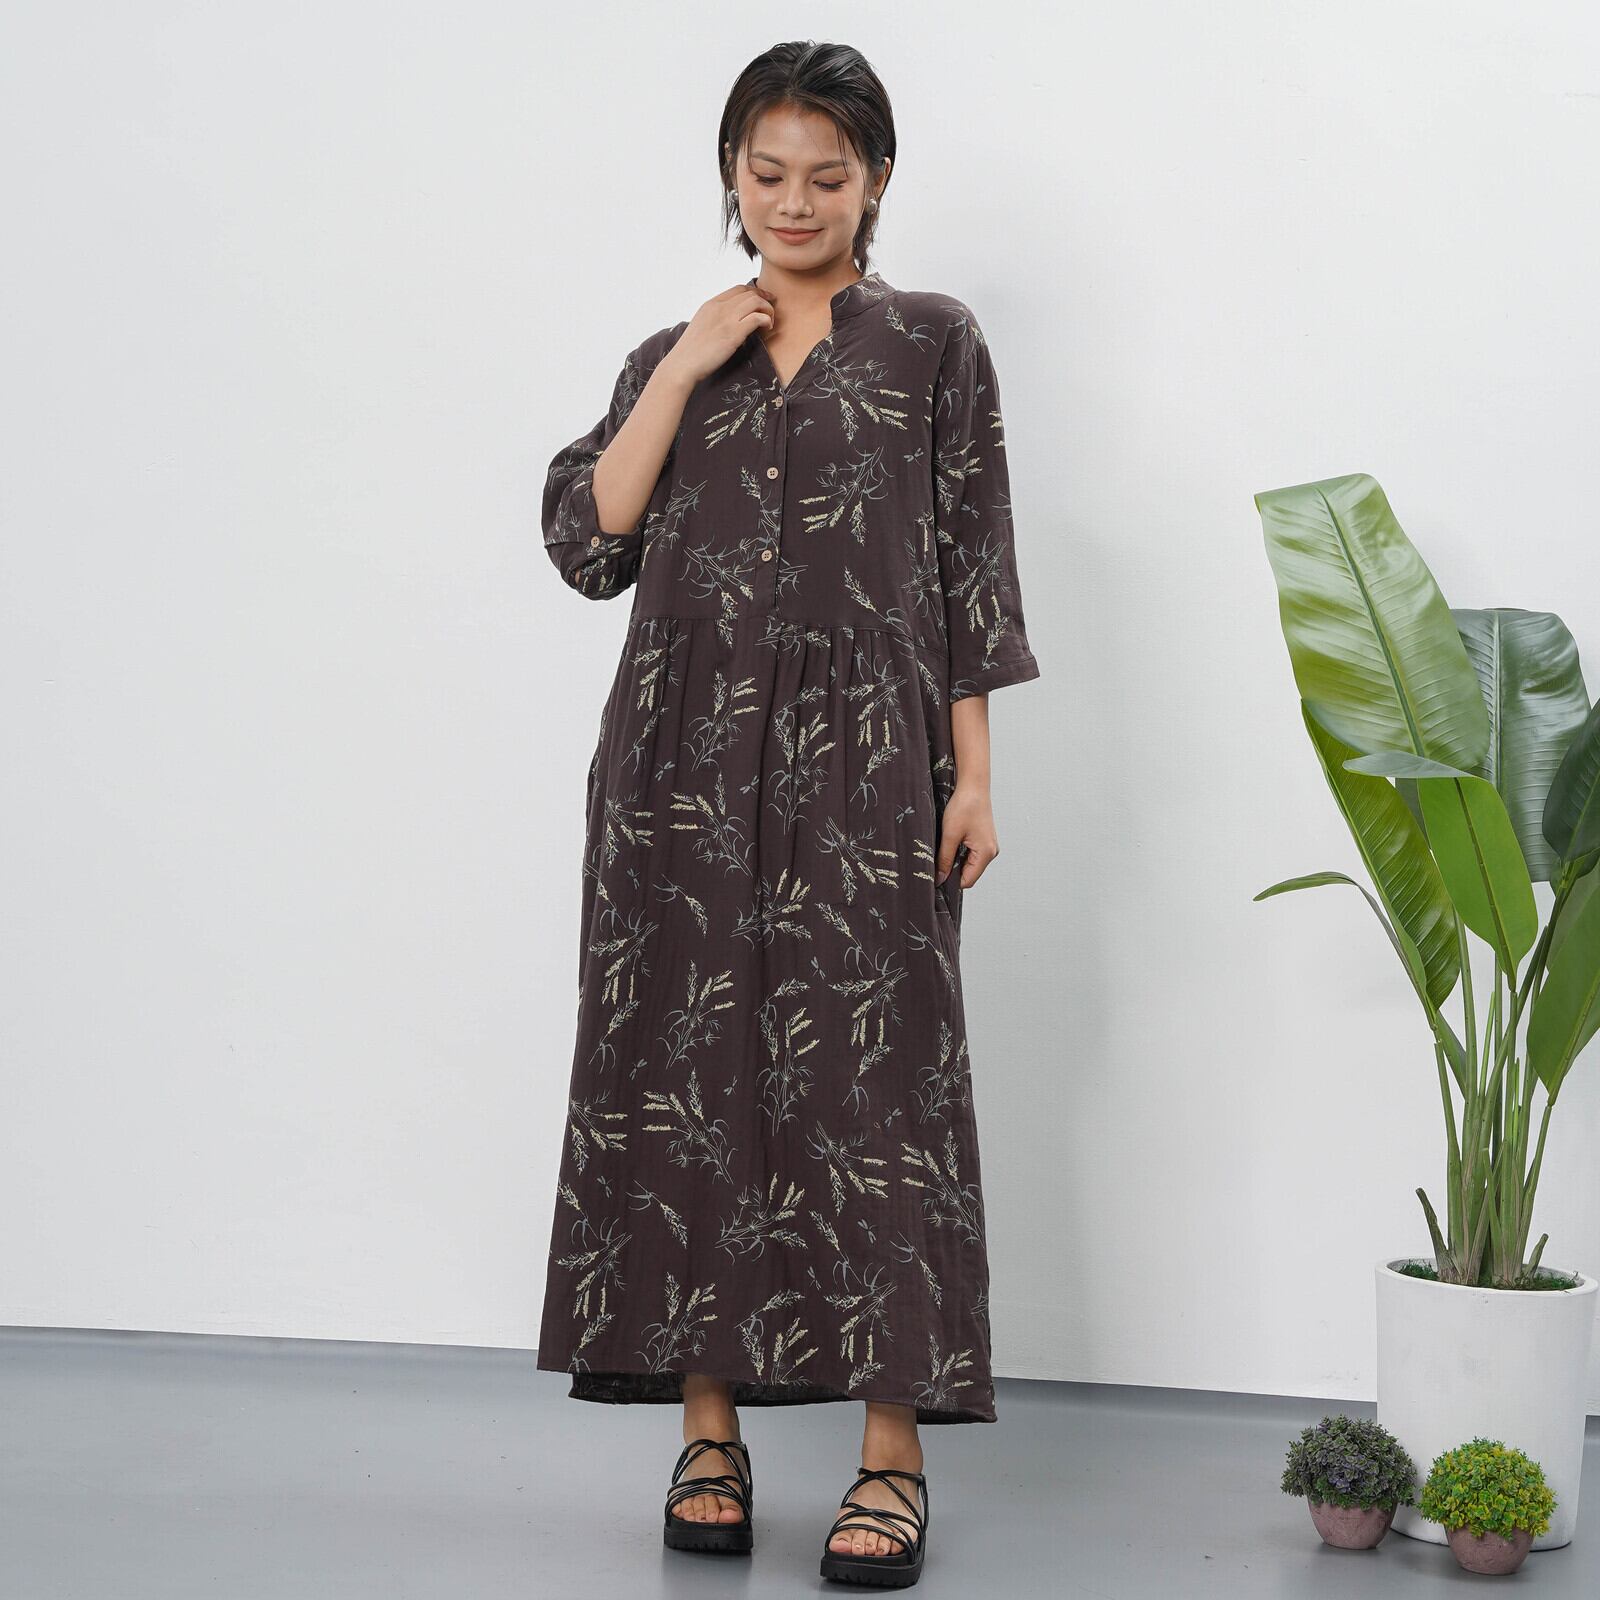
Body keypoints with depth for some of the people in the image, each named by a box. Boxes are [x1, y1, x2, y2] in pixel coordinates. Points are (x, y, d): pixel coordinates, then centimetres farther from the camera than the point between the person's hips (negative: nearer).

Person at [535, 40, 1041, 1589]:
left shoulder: (933, 343, 8)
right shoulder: (673, 356, 15)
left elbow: (972, 573, 4)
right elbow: (589, 543, 2)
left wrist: (972, 773, -3)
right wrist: (683, 369, -3)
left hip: (864, 771, -3)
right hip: (685, 767, 3)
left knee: (874, 1083, -5)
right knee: (689, 1078, 3)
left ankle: (893, 1457, 3)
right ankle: (710, 1430, 15)